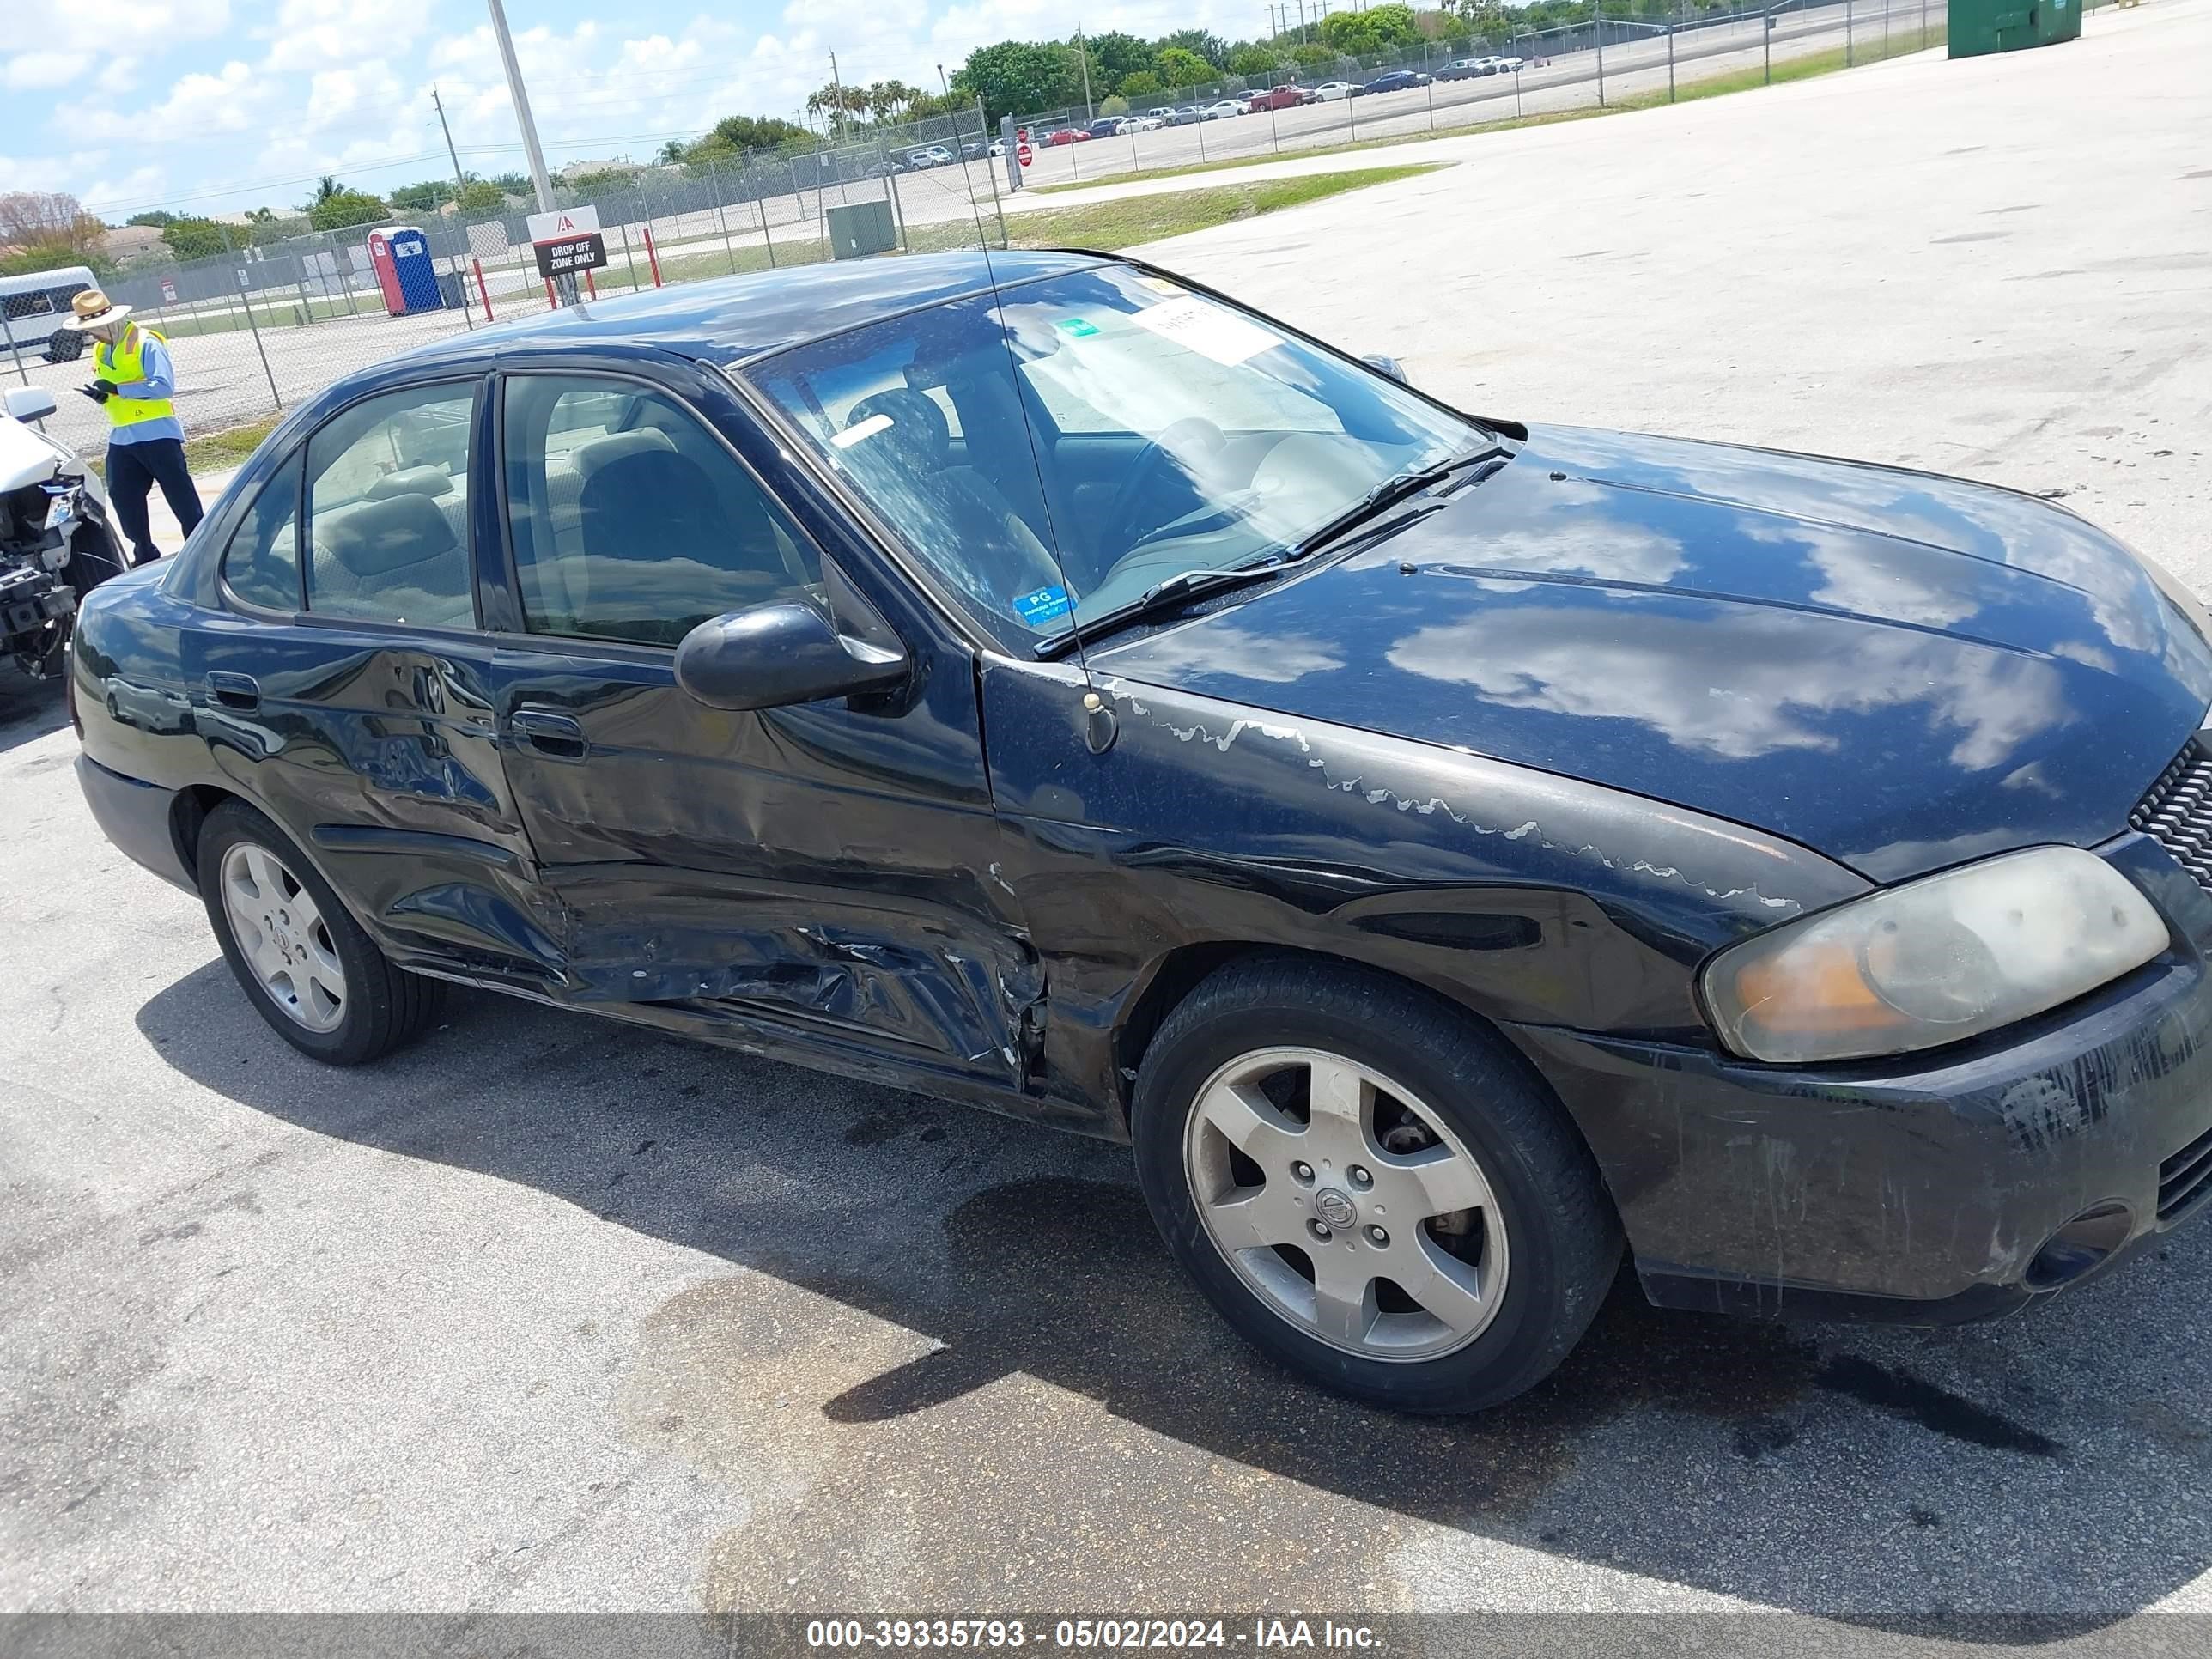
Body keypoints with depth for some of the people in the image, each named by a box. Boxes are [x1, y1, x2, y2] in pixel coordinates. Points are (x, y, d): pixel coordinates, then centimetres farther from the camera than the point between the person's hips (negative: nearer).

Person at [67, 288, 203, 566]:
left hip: (157, 434, -9)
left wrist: (117, 389, -20)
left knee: (181, 495, -3)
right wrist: (100, 394, -2)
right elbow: (112, 389, 22)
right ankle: (145, 553, 20)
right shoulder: (101, 351, 15)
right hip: (121, 438, 9)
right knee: (123, 497, 9)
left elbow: (164, 386, -21)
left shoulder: (146, 343, -12)